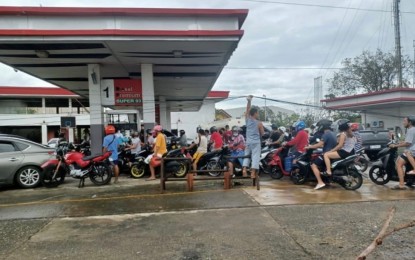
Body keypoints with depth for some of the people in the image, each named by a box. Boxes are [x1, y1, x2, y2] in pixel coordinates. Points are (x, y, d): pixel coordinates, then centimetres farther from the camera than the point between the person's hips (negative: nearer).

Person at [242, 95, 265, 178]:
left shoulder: (247, 119, 0)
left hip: (248, 141, 4)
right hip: (256, 142, -4)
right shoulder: (259, 123, -9)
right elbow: (262, 133, -1)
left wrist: (249, 101, 11)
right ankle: (253, 173, -9)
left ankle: (244, 169, -1)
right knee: (255, 156, -3)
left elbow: (247, 110, 12)